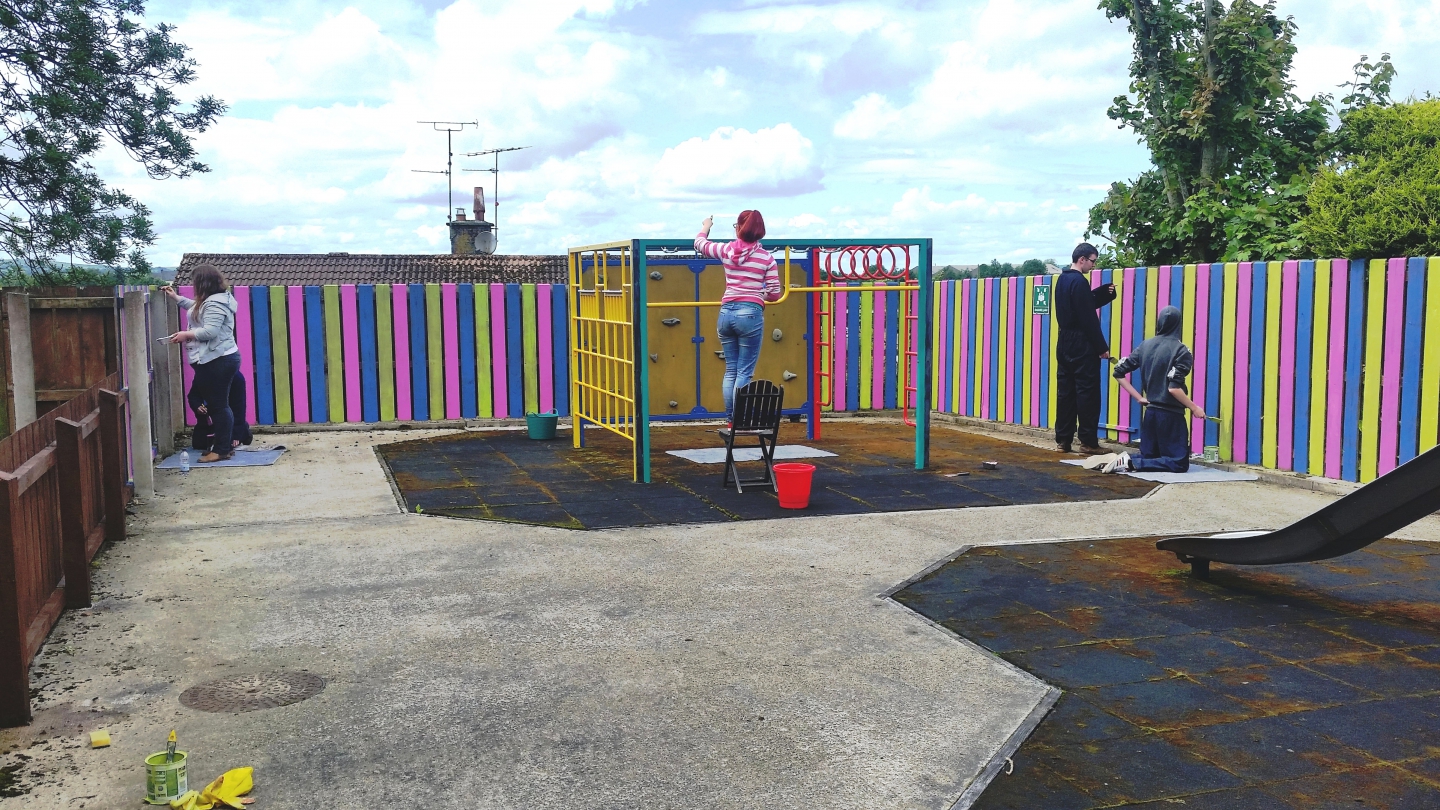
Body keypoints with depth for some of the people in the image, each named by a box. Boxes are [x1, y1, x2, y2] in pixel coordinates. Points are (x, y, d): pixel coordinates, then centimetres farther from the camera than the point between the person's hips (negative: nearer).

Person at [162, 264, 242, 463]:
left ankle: (222, 450, -1)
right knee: (218, 404, 13)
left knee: (218, 405, -6)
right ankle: (226, 445, 18)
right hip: (217, 361, 11)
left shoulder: (215, 304, -19)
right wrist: (176, 297, 38)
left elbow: (210, 331, -27)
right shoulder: (211, 300, 17)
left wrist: (186, 334, -15)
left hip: (219, 361, -11)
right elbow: (197, 308, 38)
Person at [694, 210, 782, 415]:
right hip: (750, 314, -3)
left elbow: (700, 243, 24)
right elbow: (774, 294, -2)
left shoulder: (726, 250, 5)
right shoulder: (767, 258, -1)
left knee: (730, 370, 13)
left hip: (726, 313, 3)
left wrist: (705, 226, 45)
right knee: (744, 372, 0)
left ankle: (730, 418, 14)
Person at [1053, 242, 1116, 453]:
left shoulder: (1062, 280, 12)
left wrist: (1105, 292, 10)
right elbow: (1089, 318, -17)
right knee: (1088, 392, -3)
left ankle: (1063, 440, 10)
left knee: (1065, 392, 8)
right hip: (1081, 345, -9)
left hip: (1064, 343, 9)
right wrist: (1102, 347, -13)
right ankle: (1089, 441, 0)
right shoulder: (1080, 281, -15)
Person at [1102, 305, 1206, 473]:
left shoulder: (1145, 346, 6)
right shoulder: (1181, 350, -10)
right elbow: (1174, 388, -19)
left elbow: (1119, 372, 6)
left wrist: (1139, 397, 11)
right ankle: (1131, 464, -20)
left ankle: (1119, 460, -10)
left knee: (1148, 457, 17)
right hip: (1170, 415, -6)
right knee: (1179, 463, -1)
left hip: (1150, 412, 6)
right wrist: (1194, 408, -6)